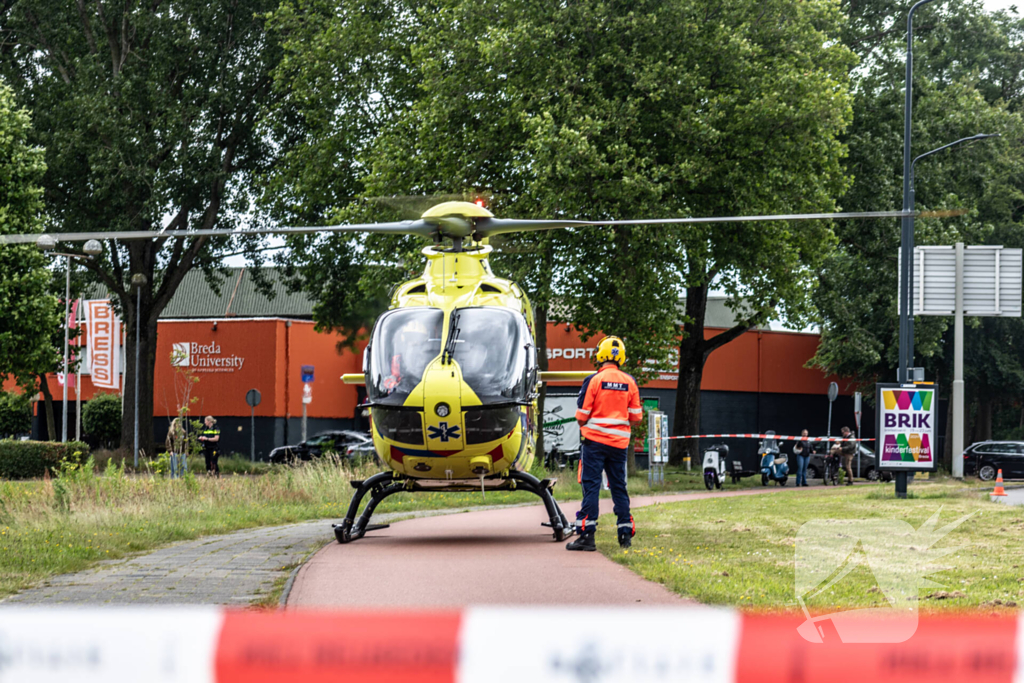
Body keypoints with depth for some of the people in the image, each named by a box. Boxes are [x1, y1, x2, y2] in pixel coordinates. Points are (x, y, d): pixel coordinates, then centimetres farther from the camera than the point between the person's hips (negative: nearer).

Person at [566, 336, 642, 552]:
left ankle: (587, 534, -8)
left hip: (595, 439, -4)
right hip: (619, 441, 4)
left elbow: (581, 415, -6)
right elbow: (636, 416, 7)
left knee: (591, 485, -3)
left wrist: (583, 428, 16)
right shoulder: (630, 382, 3)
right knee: (618, 486, 12)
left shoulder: (593, 380, -9)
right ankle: (625, 533, 13)